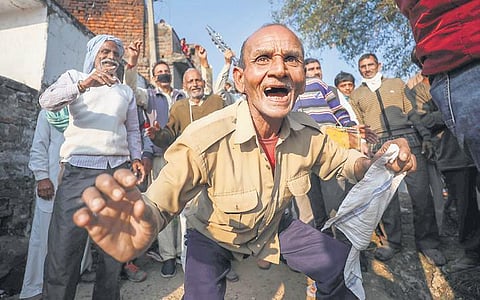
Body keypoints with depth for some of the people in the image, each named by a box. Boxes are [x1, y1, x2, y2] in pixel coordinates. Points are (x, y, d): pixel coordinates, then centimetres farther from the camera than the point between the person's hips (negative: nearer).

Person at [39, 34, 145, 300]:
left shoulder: (125, 91, 21)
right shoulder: (74, 77, 13)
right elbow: (47, 101, -6)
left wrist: (135, 157, 6)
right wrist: (84, 84, -22)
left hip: (118, 170, 3)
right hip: (79, 170, -3)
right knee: (64, 245, -6)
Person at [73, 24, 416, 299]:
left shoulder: (308, 133, -19)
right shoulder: (205, 139, -36)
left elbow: (340, 160, -1)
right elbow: (160, 202, -36)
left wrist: (377, 162, -24)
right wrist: (141, 223, -61)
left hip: (274, 227, 4)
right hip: (214, 237, -3)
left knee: (344, 268, 2)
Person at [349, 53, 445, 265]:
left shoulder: (397, 84, 18)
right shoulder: (356, 94, 19)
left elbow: (414, 113, 12)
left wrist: (426, 137, 1)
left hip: (408, 142, 0)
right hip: (378, 147, 1)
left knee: (421, 194, -4)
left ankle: (427, 243, 10)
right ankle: (391, 242, 14)